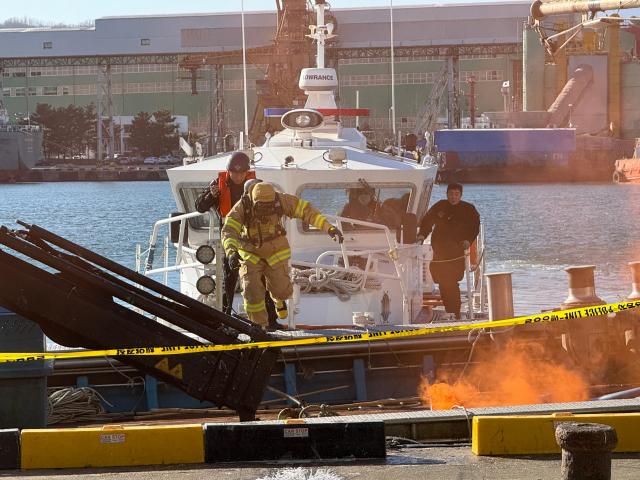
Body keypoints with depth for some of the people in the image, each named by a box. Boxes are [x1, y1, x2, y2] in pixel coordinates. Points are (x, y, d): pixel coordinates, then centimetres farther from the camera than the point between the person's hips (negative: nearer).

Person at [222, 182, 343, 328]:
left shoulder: (281, 201, -22)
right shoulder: (242, 207, -27)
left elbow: (306, 211, -19)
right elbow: (228, 231, -35)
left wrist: (329, 228, -27)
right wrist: (231, 253, -54)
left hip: (275, 252, 1)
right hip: (250, 254, -1)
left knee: (282, 290, 0)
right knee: (252, 290, -15)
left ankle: (278, 299, 41)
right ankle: (259, 326, 7)